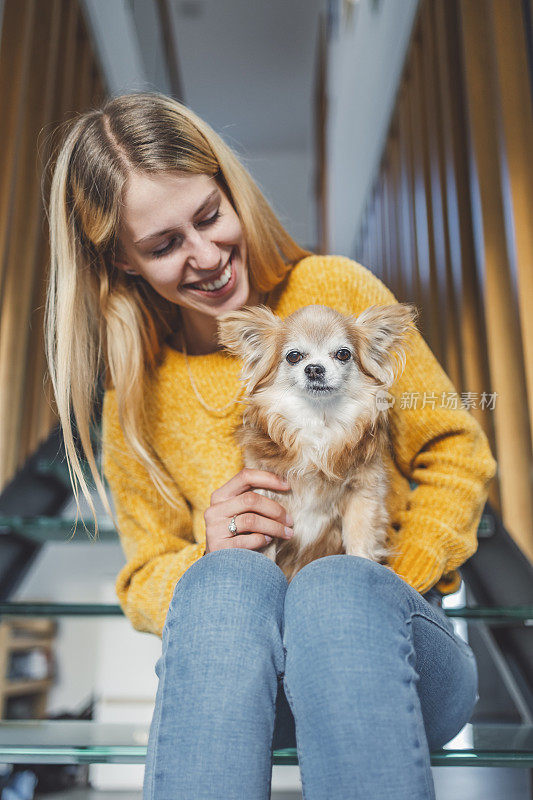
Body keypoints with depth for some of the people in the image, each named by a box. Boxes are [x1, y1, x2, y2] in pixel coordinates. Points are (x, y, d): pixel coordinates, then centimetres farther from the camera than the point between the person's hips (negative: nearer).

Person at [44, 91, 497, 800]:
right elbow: (145, 582, 8)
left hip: (395, 661, 0)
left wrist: (391, 594, -11)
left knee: (341, 588, -35)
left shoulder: (335, 289, 0)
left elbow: (456, 451, 2)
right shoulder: (138, 394, 5)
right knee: (227, 580, -34)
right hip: (241, 674, 1)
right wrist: (207, 554, -16)